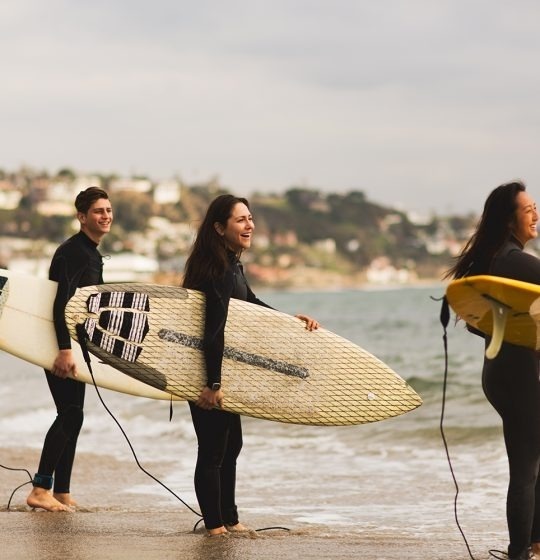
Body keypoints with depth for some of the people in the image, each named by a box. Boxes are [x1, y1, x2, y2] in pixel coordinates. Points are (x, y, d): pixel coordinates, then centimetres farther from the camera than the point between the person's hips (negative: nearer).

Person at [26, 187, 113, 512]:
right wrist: (65, 349, -33)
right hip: (59, 344, -10)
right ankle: (40, 489, -12)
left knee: (72, 416, 10)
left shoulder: (93, 254, 15)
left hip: (74, 344, 10)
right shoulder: (73, 253, -17)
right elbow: (61, 302, -26)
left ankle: (62, 493, 15)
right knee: (70, 414, -14)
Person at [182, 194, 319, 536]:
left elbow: (250, 303, 24)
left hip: (224, 373, 11)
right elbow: (215, 328, -27)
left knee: (231, 445, 19)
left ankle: (229, 520, 30)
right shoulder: (219, 270, -23)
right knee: (213, 450, -1)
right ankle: (215, 525, 8)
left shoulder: (232, 265, 8)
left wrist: (291, 319, 16)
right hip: (209, 372, -11)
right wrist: (213, 383, -28)